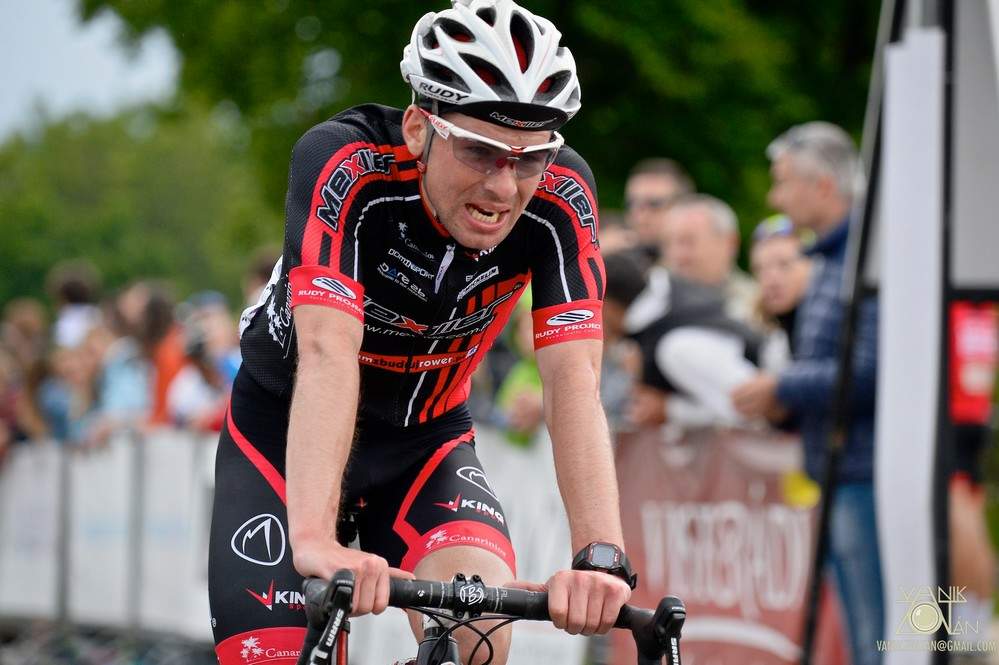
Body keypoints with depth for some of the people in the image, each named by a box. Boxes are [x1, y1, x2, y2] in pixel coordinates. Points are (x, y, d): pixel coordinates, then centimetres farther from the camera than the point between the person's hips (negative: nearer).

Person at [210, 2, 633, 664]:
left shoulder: (560, 198, -22)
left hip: (426, 440, 2)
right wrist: (315, 541, -55)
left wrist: (601, 557, -44)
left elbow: (573, 383, -29)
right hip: (288, 439, -2)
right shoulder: (345, 165, -30)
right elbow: (327, 355, -42)